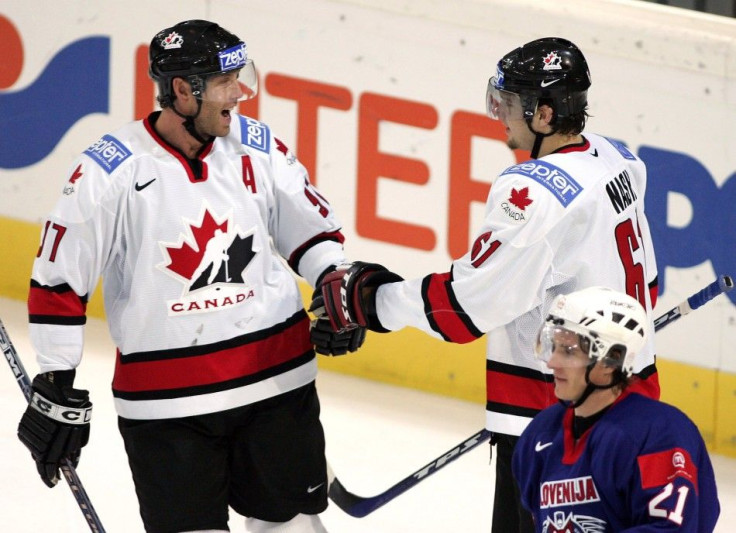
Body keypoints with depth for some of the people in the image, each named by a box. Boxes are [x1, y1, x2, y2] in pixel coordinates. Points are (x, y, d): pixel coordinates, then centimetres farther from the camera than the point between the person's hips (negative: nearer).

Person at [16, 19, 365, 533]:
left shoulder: (259, 149, -1)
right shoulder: (108, 172, -12)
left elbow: (313, 229, 13)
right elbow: (59, 279, -7)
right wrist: (56, 389, -6)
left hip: (277, 376, 3)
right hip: (166, 399, -3)